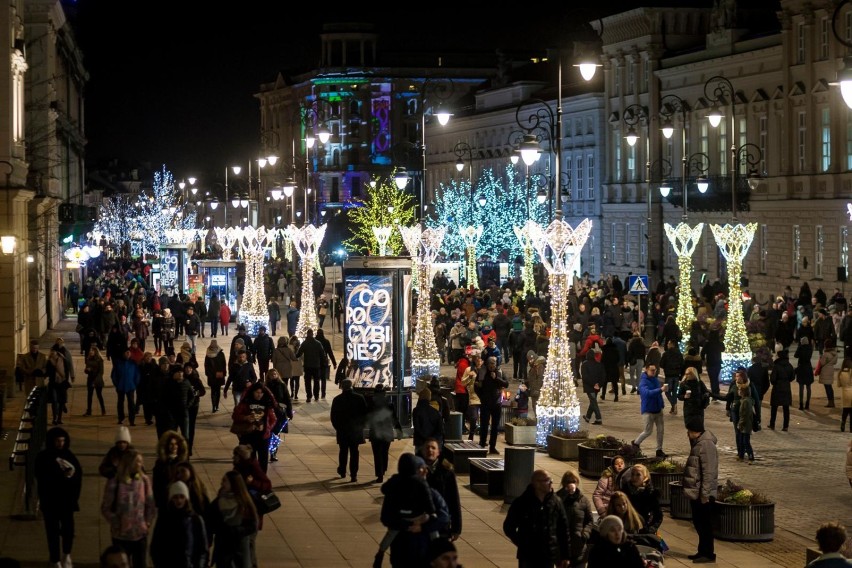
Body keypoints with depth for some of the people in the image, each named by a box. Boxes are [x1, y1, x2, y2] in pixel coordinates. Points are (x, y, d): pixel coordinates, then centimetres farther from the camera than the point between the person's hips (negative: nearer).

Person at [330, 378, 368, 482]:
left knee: (343, 451, 16)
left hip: (342, 430, 0)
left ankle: (342, 471, 25)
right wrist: (361, 425, 12)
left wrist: (337, 427, 11)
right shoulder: (359, 398, -5)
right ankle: (353, 475, -3)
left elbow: (333, 416, -2)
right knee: (354, 452, 3)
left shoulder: (337, 399, -6)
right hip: (356, 430, 0)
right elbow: (365, 414, 0)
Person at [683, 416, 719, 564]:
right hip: (696, 492, 10)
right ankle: (702, 551, 25)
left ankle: (708, 554, 5)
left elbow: (709, 472, -23)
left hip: (702, 494, -10)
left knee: (705, 524, -2)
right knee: (698, 523, 16)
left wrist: (705, 493, -23)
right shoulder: (698, 443, 13)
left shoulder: (706, 445, -19)